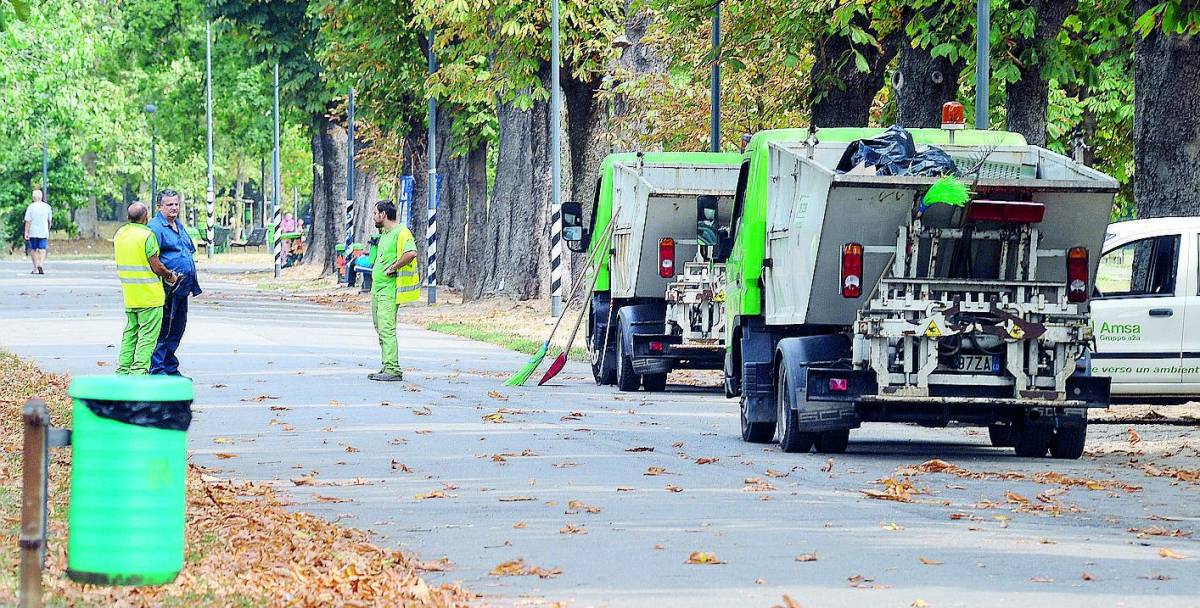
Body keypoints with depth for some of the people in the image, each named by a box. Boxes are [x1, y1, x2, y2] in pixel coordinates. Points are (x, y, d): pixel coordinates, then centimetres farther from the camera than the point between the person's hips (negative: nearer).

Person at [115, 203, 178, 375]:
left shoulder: (120, 233, 7)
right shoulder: (147, 235, -16)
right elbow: (156, 266, -17)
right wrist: (170, 276, -1)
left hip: (129, 294, 7)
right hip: (149, 294, -7)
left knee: (130, 332, 16)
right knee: (148, 334, -3)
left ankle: (123, 369, 15)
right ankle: (139, 369, -8)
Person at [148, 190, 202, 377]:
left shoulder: (179, 225, 18)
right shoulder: (155, 228, -12)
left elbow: (190, 252, 26)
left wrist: (193, 284, 24)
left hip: (182, 289, 9)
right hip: (168, 290, -9)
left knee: (177, 330, 14)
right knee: (163, 331, -7)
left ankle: (171, 369, 23)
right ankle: (157, 370, -4)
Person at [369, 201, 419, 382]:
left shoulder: (401, 232, -14)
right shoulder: (384, 234, 18)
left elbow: (411, 253, -29)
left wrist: (393, 268, -21)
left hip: (389, 289, -10)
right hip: (377, 288, 10)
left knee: (387, 328, -14)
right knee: (380, 328, 12)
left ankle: (392, 370, -15)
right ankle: (387, 367, 17)